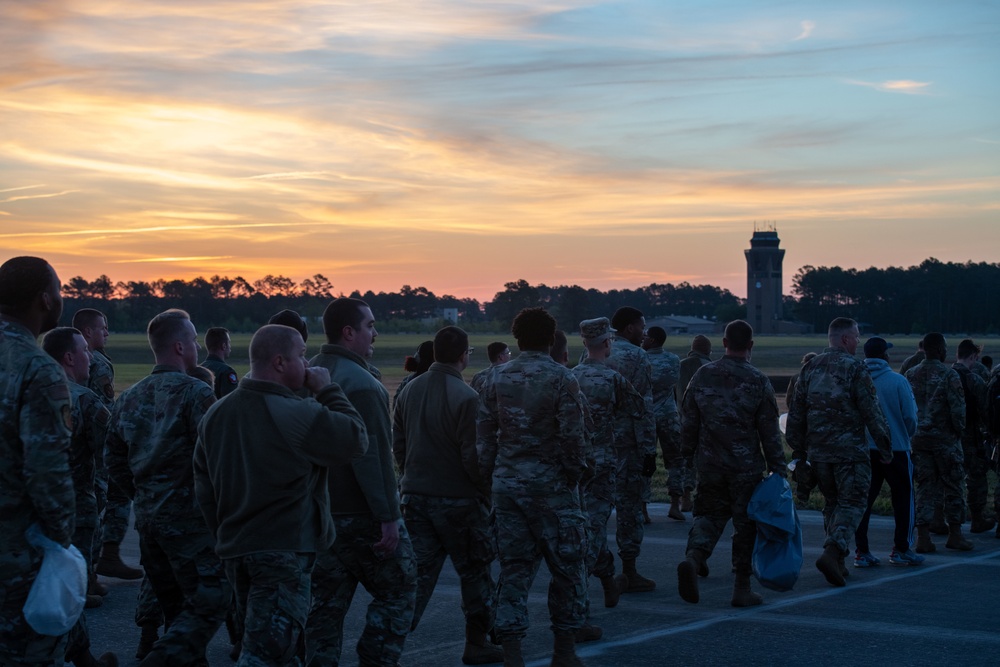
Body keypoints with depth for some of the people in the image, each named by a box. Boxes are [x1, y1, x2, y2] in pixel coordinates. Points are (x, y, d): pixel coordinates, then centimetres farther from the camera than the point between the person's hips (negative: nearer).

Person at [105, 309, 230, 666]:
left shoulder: (129, 397, 9)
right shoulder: (195, 393, -13)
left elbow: (113, 458, 13)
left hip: (147, 515, 8)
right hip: (190, 516, -8)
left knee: (176, 606, 17)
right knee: (209, 602, -5)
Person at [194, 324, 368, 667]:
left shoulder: (215, 415, 8)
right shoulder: (298, 415, -18)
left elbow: (203, 487, 13)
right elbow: (355, 439, -10)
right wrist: (328, 391, -1)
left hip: (235, 550, 8)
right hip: (285, 551, -8)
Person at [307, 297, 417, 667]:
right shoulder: (359, 383, -18)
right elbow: (372, 455, -22)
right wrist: (388, 516, -20)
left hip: (320, 511, 8)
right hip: (361, 513, -8)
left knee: (326, 602, 11)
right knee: (397, 591, 5)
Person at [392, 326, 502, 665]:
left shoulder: (409, 392, 3)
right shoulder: (465, 396, -16)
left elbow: (398, 445, 9)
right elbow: (473, 455, -17)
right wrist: (486, 491, -3)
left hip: (415, 496, 5)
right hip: (457, 498, -5)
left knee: (417, 573, 9)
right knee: (475, 574, 11)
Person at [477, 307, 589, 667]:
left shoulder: (498, 378, 4)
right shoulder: (561, 378, -9)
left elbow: (484, 433, 5)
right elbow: (572, 435, -12)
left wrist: (491, 475, 12)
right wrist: (574, 474, 1)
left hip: (507, 485, 4)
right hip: (551, 485, -4)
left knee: (514, 568, 9)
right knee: (567, 568, 9)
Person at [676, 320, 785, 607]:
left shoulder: (703, 375, 1)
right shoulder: (757, 381, -8)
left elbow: (689, 421, 7)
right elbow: (769, 431, -6)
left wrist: (688, 453, 20)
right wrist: (778, 469, 0)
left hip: (709, 464, 3)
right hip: (746, 466, -3)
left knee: (709, 515, 14)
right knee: (745, 523, 7)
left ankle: (693, 557, -14)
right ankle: (742, 588, 10)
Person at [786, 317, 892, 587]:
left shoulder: (810, 368, 9)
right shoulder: (853, 368, -9)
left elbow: (796, 414, 12)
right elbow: (872, 412, -10)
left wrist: (799, 453, 18)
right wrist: (885, 447, -1)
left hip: (818, 452, 6)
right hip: (850, 450, -6)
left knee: (832, 502, 17)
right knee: (852, 503, -2)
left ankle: (837, 561, 17)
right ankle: (833, 552, -20)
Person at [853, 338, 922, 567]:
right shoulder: (897, 381, -9)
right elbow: (910, 416, -9)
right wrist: (907, 436, 11)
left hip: (863, 450, 3)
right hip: (895, 449, -3)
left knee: (863, 499, 8)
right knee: (903, 498, 11)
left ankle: (861, 551, 7)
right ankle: (901, 550, 13)